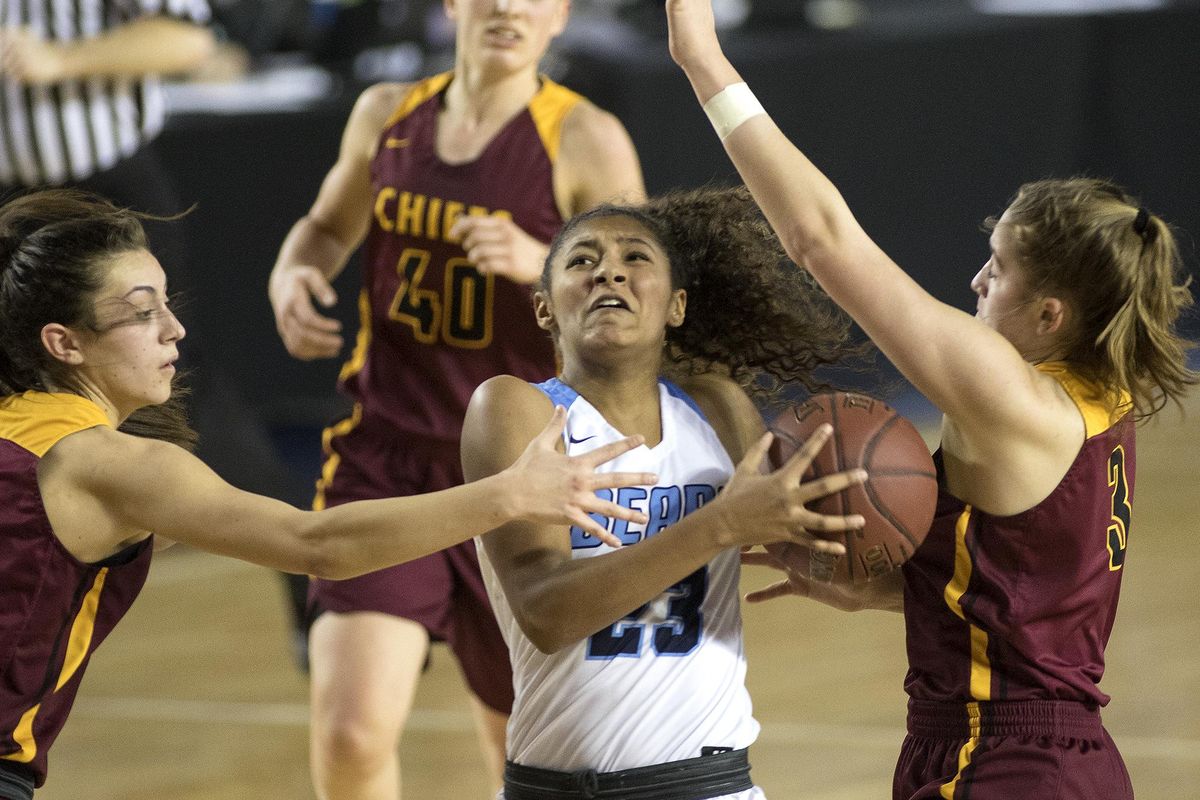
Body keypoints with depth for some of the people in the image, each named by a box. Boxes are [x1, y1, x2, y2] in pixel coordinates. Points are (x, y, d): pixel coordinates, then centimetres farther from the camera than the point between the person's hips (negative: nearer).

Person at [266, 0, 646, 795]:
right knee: (350, 733, -16)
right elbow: (329, 226, 24)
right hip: (382, 462, 2)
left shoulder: (585, 142, -9)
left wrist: (542, 263, -28)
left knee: (518, 736, 15)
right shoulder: (387, 116, 4)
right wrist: (292, 276, 1)